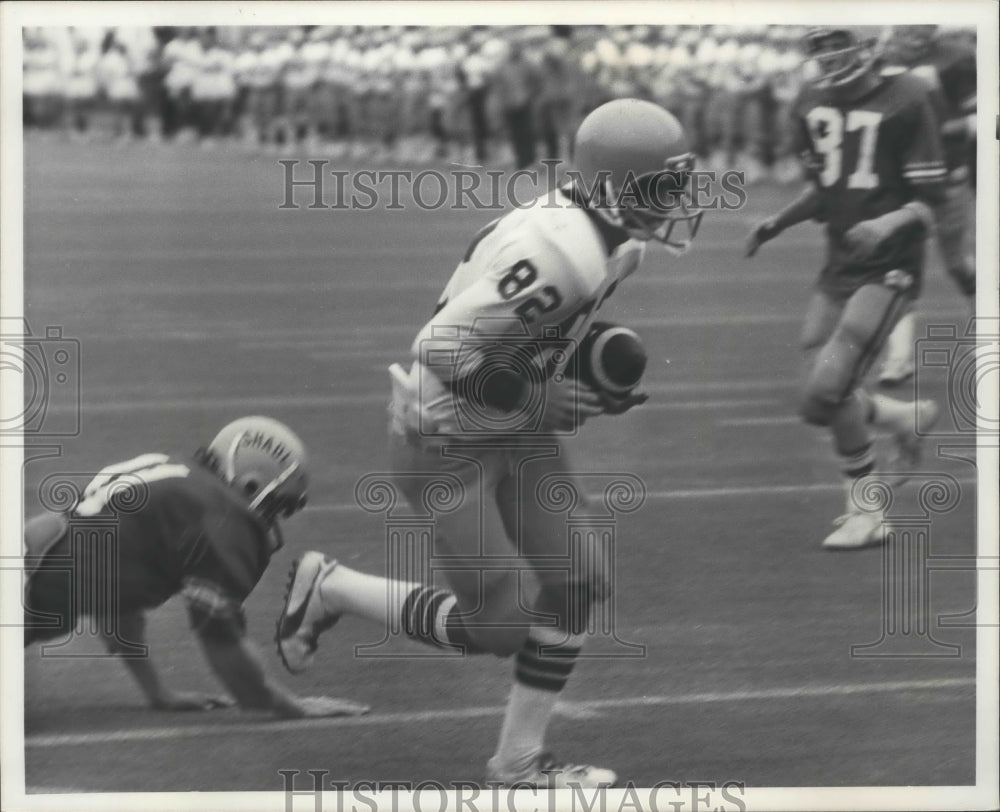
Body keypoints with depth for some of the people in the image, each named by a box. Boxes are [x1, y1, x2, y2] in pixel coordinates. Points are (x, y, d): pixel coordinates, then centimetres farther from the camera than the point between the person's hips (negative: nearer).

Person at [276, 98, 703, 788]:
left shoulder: (608, 240, -2)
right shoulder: (559, 255, -32)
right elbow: (441, 349, -31)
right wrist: (538, 401, -25)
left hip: (514, 431, 9)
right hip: (447, 441, -9)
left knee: (580, 584, 4)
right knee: (496, 626, -4)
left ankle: (520, 759, 16)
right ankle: (330, 587, 15)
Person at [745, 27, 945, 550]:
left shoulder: (904, 100, -13)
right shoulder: (813, 103, 7)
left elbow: (929, 202, -11)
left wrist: (890, 223, -29)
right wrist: (776, 224, 5)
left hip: (888, 267, -7)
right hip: (838, 266, 7)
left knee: (826, 397, -16)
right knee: (823, 402, 5)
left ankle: (865, 512, 3)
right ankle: (906, 417, 32)